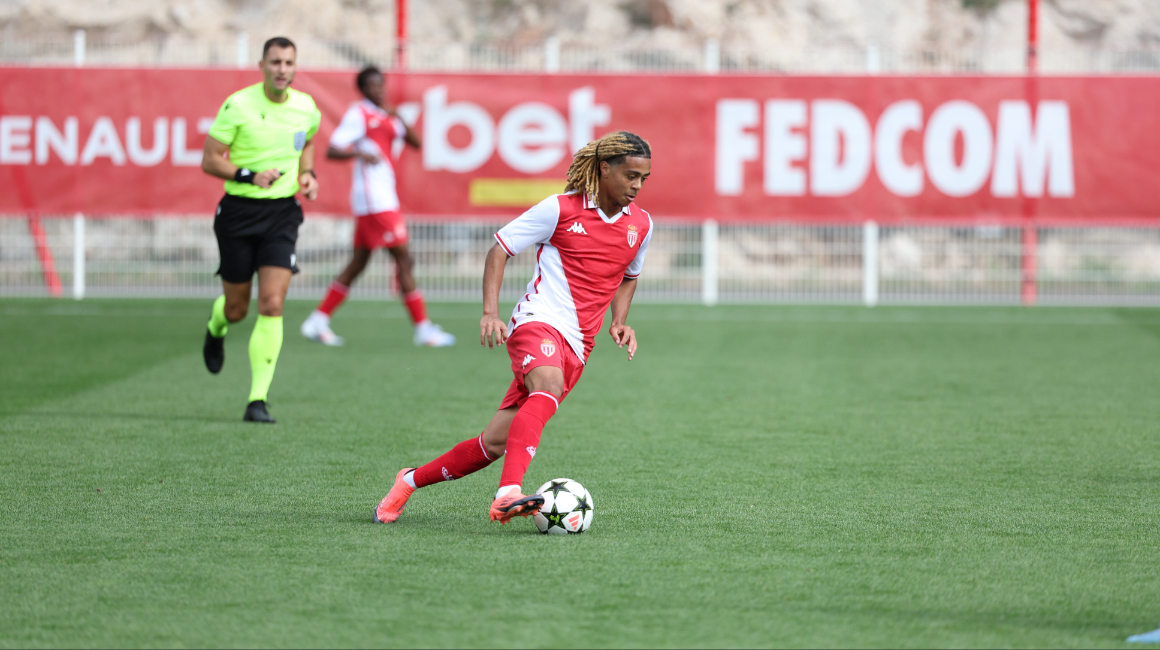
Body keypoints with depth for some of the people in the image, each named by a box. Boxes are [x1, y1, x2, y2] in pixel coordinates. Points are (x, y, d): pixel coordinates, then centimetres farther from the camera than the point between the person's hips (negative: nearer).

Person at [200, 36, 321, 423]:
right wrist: (249, 176, -22)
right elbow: (209, 161, -8)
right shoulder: (238, 106, -11)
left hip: (282, 213, 2)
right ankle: (216, 327, 48)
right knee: (237, 308, 8)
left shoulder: (306, 108, 1)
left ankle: (258, 399, -10)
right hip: (239, 211, -2)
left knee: (272, 305, -12)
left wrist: (306, 174, 4)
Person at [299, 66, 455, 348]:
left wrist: (397, 118, -3)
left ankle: (318, 322, 13)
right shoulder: (358, 114, -7)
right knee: (403, 258, -8)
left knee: (359, 262, 10)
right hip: (373, 200, -9)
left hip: (385, 197, 9)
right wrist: (359, 153, -31)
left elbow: (415, 142, 12)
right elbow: (332, 150, -13)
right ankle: (423, 329, -4)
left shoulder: (385, 117, 17)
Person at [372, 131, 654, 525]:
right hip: (539, 319, -5)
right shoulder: (560, 209, -4)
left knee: (496, 442, -1)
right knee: (548, 388, -39)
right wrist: (490, 312, -11)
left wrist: (620, 322, 13)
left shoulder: (640, 224, 11)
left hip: (577, 346, 5)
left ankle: (411, 480, 18)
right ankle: (508, 493, -54)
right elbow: (499, 250, 2)